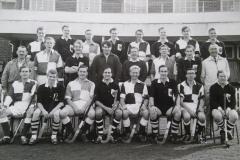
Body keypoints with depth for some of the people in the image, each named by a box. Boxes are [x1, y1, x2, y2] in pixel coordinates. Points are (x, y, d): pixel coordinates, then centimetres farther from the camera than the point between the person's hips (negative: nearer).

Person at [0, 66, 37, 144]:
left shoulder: (33, 83, 7)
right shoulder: (15, 83, 16)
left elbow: (34, 96, -4)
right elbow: (9, 96, 9)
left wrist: (32, 105, -21)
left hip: (28, 106, -4)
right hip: (16, 106, 4)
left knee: (31, 112, -36)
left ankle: (23, 136, -27)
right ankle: (6, 137, -16)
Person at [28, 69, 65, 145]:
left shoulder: (60, 87, -4)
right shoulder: (41, 87, 1)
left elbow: (61, 102, -6)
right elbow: (38, 102, -1)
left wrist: (53, 111, -20)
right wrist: (43, 111, -20)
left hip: (55, 108, -2)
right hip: (43, 107, 2)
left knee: (56, 114, -34)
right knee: (36, 113, -28)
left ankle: (54, 136, -16)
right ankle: (34, 137, -19)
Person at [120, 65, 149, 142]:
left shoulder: (142, 85, 17)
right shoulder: (125, 84, 16)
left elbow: (146, 98, 11)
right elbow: (122, 98, 10)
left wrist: (144, 105, -9)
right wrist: (123, 105, -10)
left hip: (140, 106, 1)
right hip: (129, 106, 0)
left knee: (146, 112, -31)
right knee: (124, 112, -34)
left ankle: (142, 132, -10)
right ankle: (127, 132, -11)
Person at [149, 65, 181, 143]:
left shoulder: (172, 82, 7)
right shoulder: (154, 82, 5)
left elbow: (176, 95, 3)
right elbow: (151, 96, 1)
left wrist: (177, 104, -13)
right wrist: (152, 106, -15)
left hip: (169, 107, 1)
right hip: (158, 106, -1)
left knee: (178, 112, -29)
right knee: (152, 112, -33)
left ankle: (174, 134, -12)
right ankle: (155, 135, -16)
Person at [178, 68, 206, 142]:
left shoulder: (199, 86, 15)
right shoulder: (181, 86, 5)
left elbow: (201, 100, 16)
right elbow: (180, 101, -1)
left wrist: (200, 107, -7)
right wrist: (189, 110, -13)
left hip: (197, 107, 2)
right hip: (185, 107, -2)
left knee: (202, 117, -29)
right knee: (187, 116, -35)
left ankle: (197, 134, -3)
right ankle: (187, 134, -8)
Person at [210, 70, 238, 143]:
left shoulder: (231, 88, 11)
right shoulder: (213, 88, 6)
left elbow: (233, 101, 5)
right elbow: (212, 101, -1)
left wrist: (228, 108, -15)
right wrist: (219, 108, -18)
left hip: (228, 108, 2)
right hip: (217, 108, -1)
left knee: (234, 116, -32)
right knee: (217, 115, -36)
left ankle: (228, 131, -4)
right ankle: (222, 131, -6)